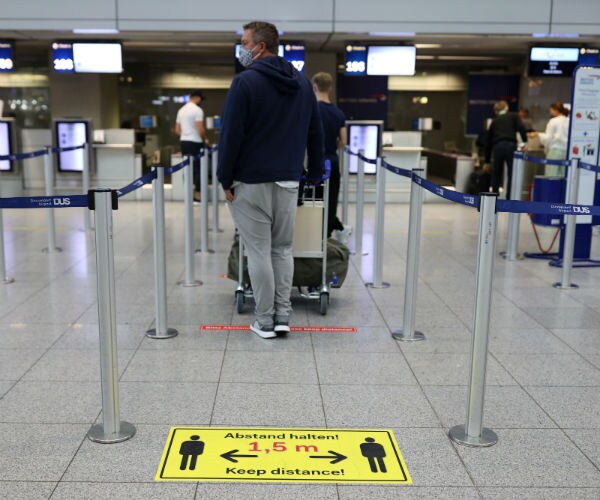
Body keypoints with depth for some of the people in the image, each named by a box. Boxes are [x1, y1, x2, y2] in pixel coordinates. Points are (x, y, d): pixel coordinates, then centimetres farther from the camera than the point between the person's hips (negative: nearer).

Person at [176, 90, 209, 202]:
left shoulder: (181, 110, 13)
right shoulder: (197, 110, -12)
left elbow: (177, 130, 14)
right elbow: (201, 130, -17)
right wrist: (205, 140, -1)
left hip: (183, 142, 8)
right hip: (195, 142, -8)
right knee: (198, 169, -2)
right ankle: (197, 195, -1)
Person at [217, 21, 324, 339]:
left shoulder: (246, 82, -10)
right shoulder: (302, 83, 10)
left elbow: (231, 134, -13)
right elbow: (315, 133, 13)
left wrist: (225, 179, -6)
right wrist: (315, 174, 17)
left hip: (251, 182, -5)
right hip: (289, 181, 6)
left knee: (259, 251, 1)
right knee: (283, 249, 13)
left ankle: (265, 322, 7)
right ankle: (282, 317, 14)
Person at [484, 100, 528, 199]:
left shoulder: (494, 121, 25)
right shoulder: (513, 116, 18)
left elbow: (488, 142, 27)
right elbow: (521, 128, -4)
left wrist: (487, 161, 32)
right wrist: (524, 142, -5)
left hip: (497, 147, 2)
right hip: (511, 146, -2)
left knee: (496, 175, 12)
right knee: (512, 174, 4)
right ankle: (509, 198, 2)